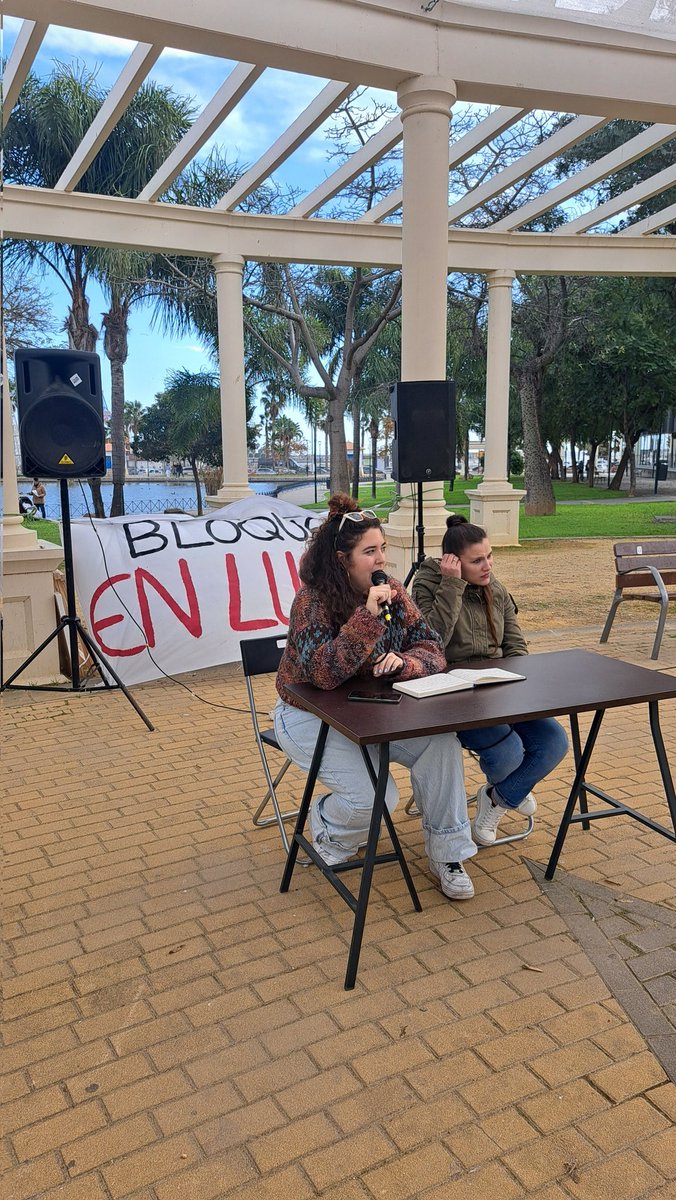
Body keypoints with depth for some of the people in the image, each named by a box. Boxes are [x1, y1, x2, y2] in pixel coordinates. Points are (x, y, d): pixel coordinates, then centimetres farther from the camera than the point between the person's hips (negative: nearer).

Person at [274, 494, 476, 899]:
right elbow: (322, 673, -34)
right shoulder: (313, 600, -22)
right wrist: (368, 615, -39)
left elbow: (431, 649, -5)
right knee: (376, 797, -22)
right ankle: (329, 831, 15)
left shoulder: (393, 592, -5)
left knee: (442, 741, -20)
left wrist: (403, 662, -28)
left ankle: (447, 854, -3)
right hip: (312, 717, -5)